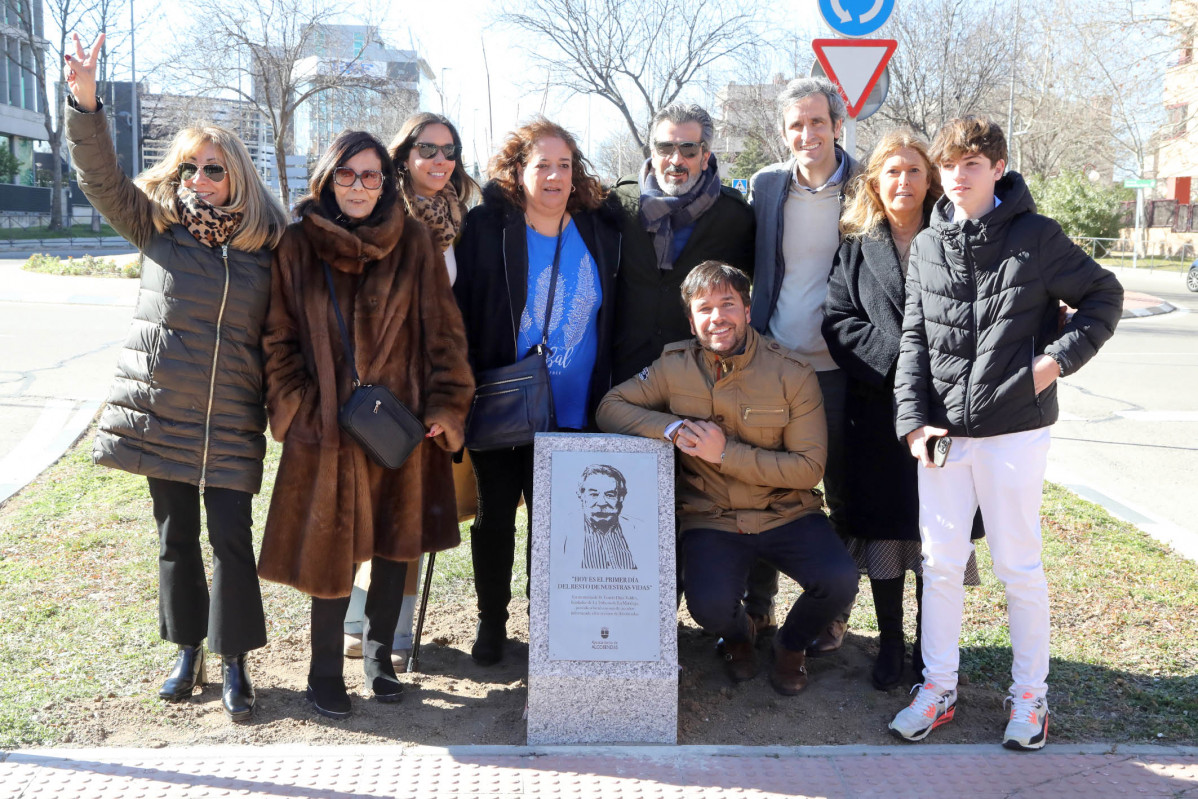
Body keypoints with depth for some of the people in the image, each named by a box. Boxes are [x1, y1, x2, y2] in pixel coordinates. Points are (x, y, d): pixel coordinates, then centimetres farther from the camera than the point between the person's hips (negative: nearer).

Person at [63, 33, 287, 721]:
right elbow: (103, 178, -8)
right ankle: (189, 651, 26)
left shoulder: (266, 246, 2)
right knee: (176, 536, 11)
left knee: (232, 538, -2)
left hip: (231, 421, -1)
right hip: (160, 411, 2)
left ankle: (235, 662, 11)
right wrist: (86, 103, -21)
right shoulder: (157, 226, 4)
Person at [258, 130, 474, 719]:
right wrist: (296, 410, -4)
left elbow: (442, 331, 1)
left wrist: (445, 406, -6)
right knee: (331, 552, 3)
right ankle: (325, 672, 20)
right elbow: (279, 338, 5)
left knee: (395, 544, 11)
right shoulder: (298, 246, 3)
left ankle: (379, 656, 30)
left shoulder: (414, 244, 2)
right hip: (326, 427, -1)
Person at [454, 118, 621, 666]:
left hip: (573, 415, 2)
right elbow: (458, 309, -7)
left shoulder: (600, 232, 4)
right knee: (496, 517, 11)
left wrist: (604, 398, 8)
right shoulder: (487, 227, -7)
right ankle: (491, 621, 29)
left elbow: (611, 319, 11)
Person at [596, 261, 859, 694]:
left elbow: (808, 468, -10)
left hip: (786, 513, 0)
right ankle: (738, 634, 16)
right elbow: (610, 407, -1)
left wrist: (726, 452, -20)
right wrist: (672, 428, -19)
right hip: (710, 518, 0)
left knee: (839, 581, -25)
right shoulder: (675, 366, -2)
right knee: (710, 607, -26)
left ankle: (791, 643, 13)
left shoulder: (793, 374, -8)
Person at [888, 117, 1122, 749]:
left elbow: (1104, 296, 6)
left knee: (1019, 564, 5)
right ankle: (938, 687, 22)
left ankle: (1030, 694, 21)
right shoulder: (926, 246, 7)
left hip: (1014, 428, -3)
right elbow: (914, 340, 7)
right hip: (942, 430, 3)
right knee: (940, 561, 8)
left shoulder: (1037, 236, -3)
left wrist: (1059, 358, -8)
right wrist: (914, 419, -3)